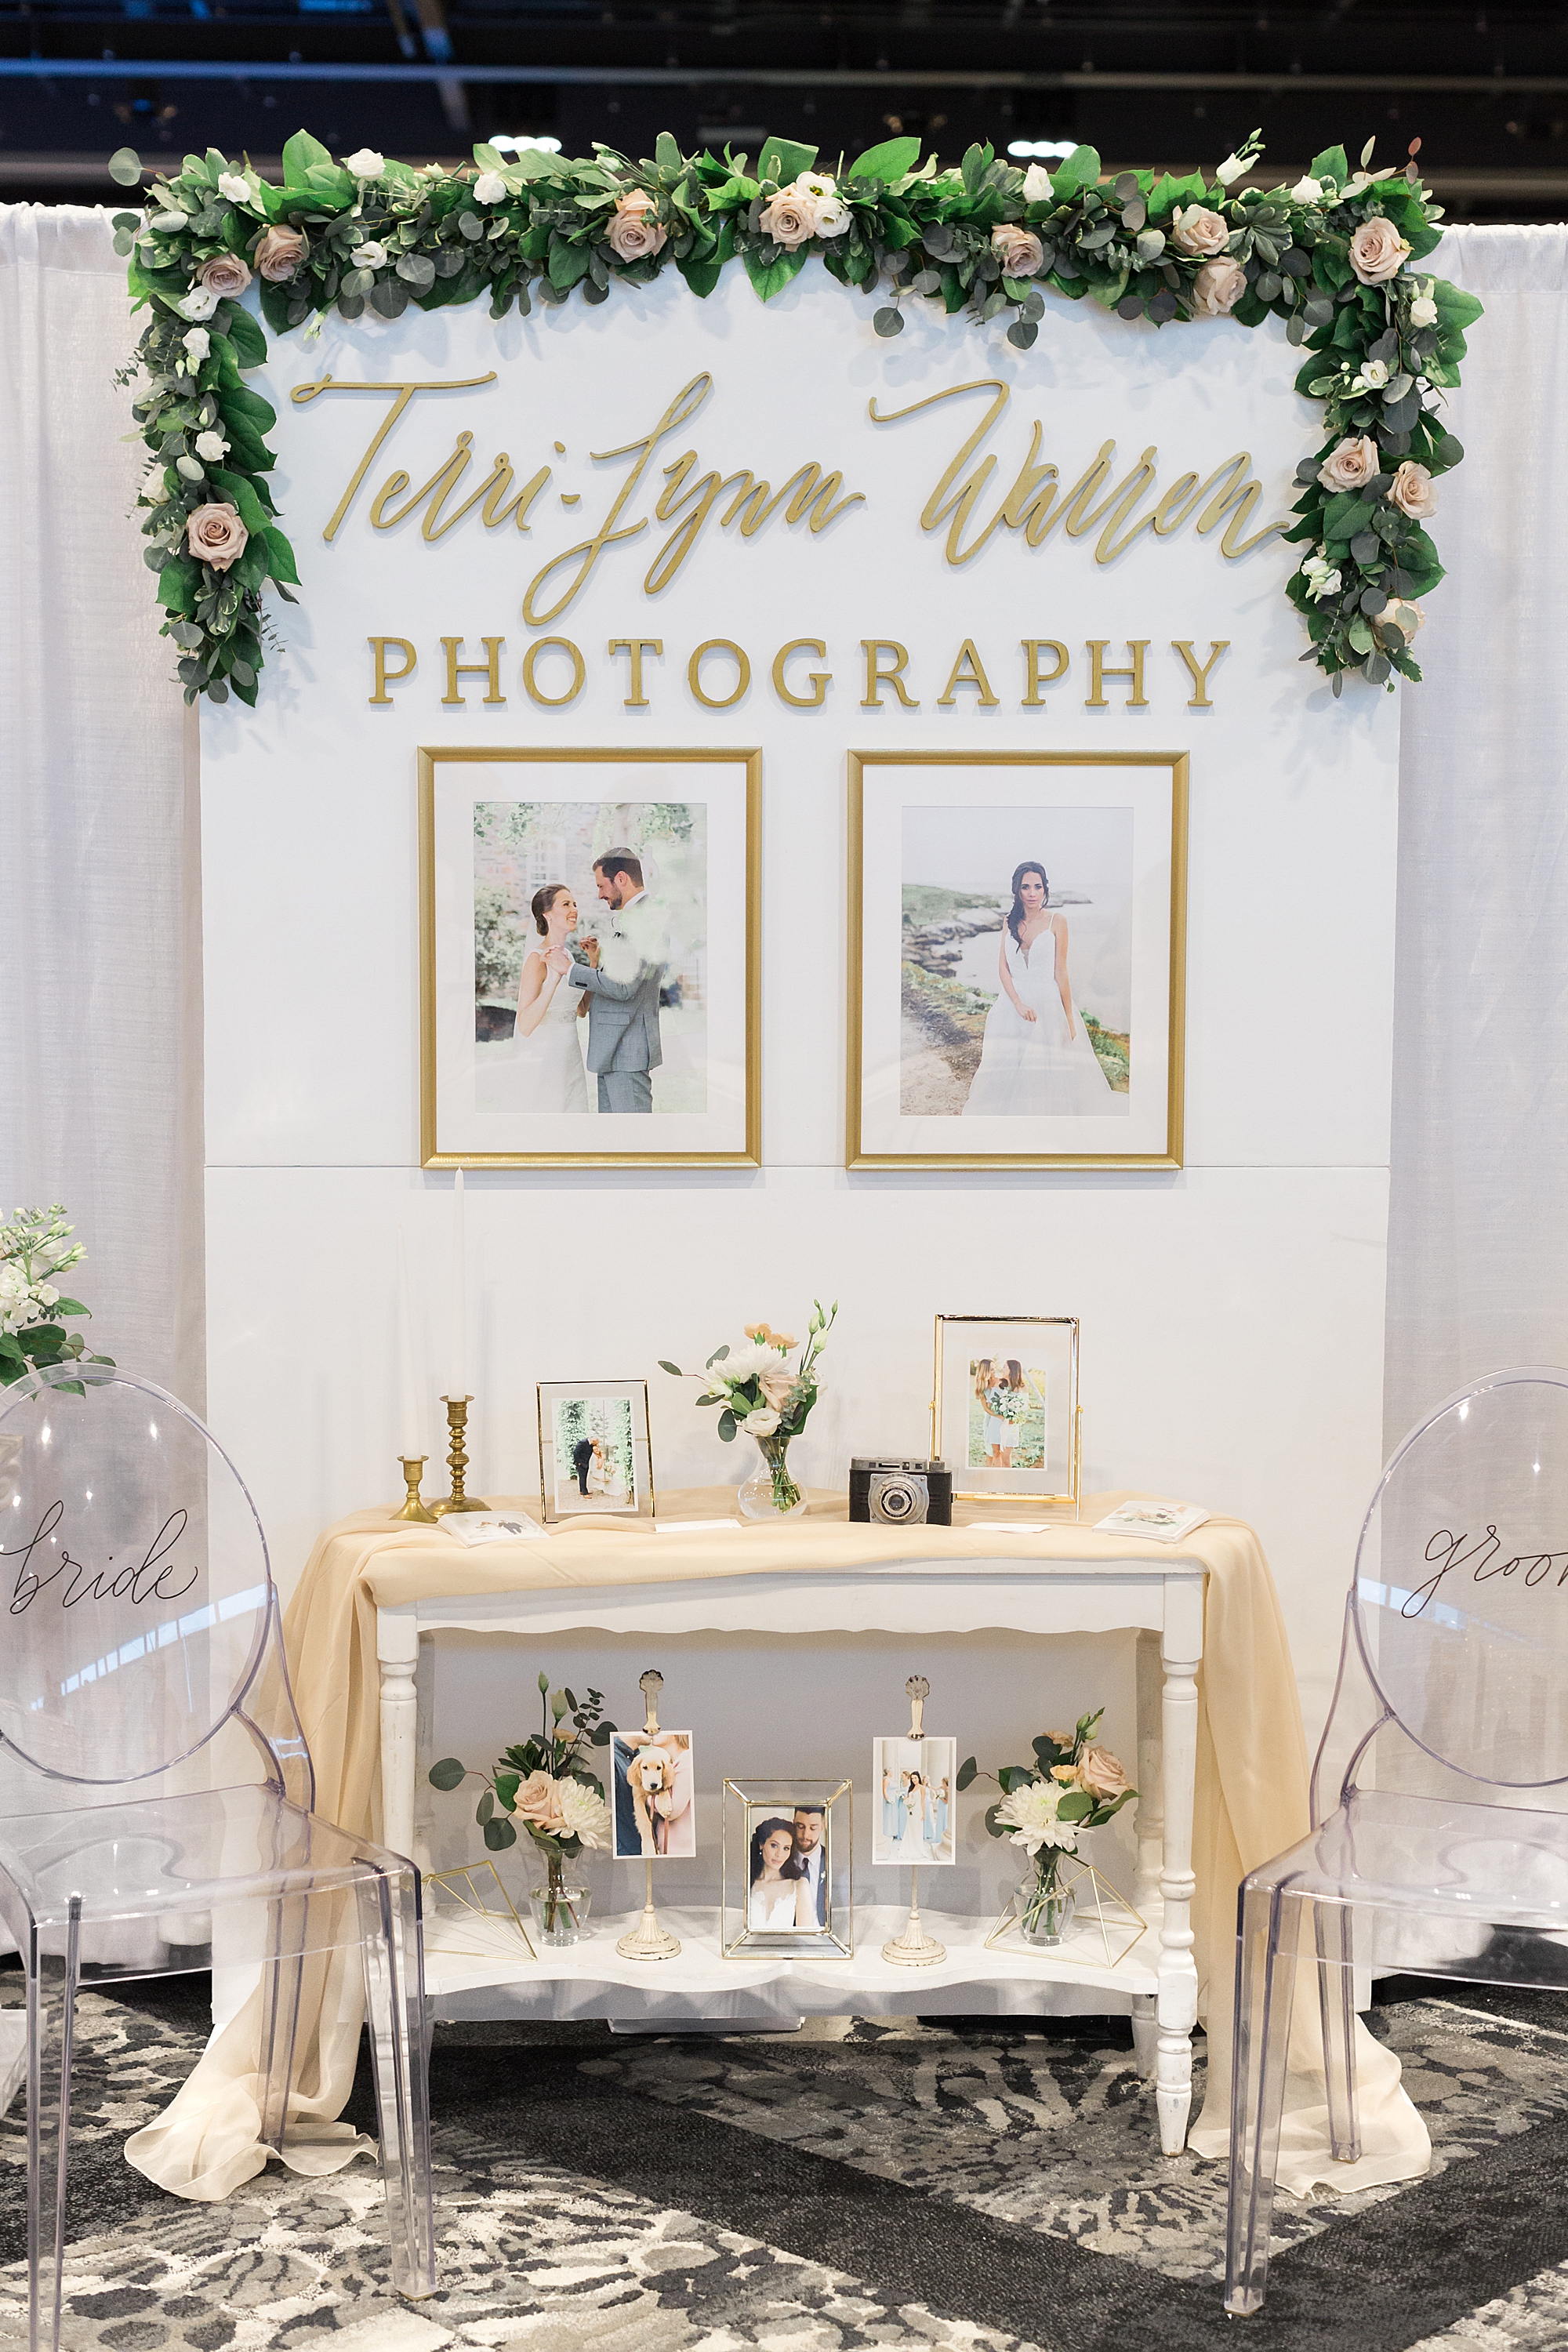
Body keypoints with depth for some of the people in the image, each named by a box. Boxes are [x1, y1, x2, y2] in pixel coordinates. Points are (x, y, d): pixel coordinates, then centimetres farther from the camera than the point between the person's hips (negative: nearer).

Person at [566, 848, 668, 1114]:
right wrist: (598, 960, 6)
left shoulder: (644, 919, -16)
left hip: (628, 1051, -11)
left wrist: (570, 970, -14)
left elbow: (623, 987, -23)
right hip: (612, 1052, 11)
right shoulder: (628, 918, 18)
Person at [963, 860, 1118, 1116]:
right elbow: (1002, 968, 1)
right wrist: (1019, 1004, -15)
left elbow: (1061, 973, -4)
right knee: (1011, 1074, 1)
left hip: (1048, 1005, -3)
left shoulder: (1056, 922, -2)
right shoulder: (1010, 923, 8)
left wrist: (1068, 1018, -6)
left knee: (1048, 1074, -4)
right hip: (1013, 1005, 3)